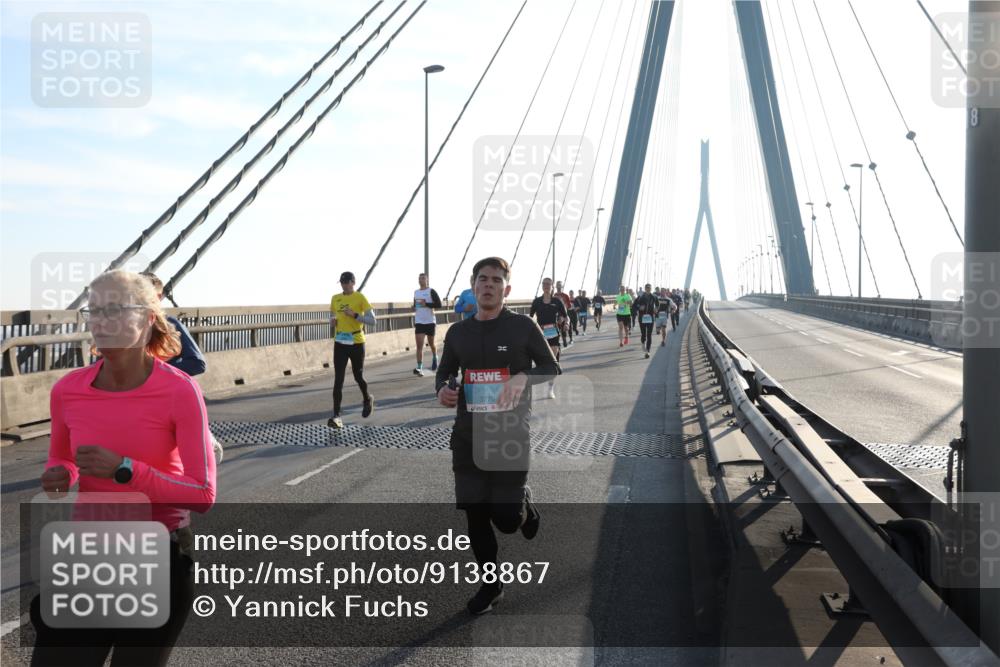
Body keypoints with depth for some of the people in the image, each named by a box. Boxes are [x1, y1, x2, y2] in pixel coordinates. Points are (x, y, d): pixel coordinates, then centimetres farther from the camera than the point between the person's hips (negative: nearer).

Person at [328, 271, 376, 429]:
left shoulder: (360, 298, -7)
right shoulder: (335, 298, 7)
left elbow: (372, 321, -10)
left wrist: (354, 315, -22)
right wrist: (333, 320, -1)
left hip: (357, 343, -3)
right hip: (340, 343, 3)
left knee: (358, 376, 11)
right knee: (338, 379, -6)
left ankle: (367, 399, 43)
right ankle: (336, 416, -9)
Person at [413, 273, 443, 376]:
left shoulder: (431, 292, -5)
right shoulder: (416, 293, 12)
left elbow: (439, 304, -13)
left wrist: (426, 304, -20)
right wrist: (414, 308, 6)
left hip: (430, 321, -3)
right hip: (419, 322, 3)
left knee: (431, 343, 13)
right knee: (419, 345, -9)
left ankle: (434, 358, 43)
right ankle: (419, 368, -16)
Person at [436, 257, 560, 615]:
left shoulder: (523, 326, -4)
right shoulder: (458, 332, 6)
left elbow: (552, 368, 3)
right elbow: (444, 372, 18)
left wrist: (524, 377, -17)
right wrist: (443, 389, -6)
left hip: (512, 435, -3)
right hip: (468, 436, 3)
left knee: (506, 518, -5)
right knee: (475, 515, 6)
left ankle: (524, 501, 33)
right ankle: (491, 584, 26)